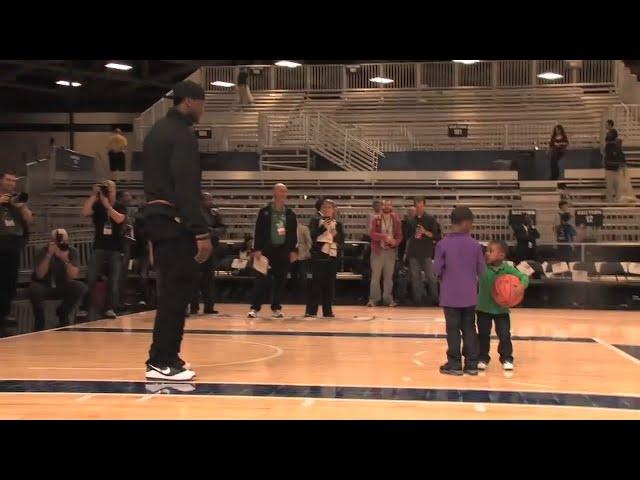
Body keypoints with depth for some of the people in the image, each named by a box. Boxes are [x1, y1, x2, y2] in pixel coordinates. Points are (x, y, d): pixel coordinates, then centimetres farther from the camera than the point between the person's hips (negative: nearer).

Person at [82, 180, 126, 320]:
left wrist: (107, 205, -18)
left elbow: (119, 219, -17)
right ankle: (89, 308, -3)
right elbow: (85, 212, -15)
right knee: (90, 278, -8)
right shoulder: (97, 206, 5)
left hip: (116, 249, -1)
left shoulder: (120, 207, 3)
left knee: (114, 280, -3)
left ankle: (110, 308, 1)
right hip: (99, 248, 1)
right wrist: (93, 195, -19)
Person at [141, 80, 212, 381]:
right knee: (176, 290, -7)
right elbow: (186, 188, -20)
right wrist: (201, 232, -21)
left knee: (173, 289, 14)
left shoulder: (157, 131, 18)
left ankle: (166, 357, 18)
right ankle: (160, 363, -6)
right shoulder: (182, 134, -12)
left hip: (156, 216, 10)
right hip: (173, 220, -10)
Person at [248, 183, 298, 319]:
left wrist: (293, 251, 2)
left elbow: (294, 234, 10)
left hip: (284, 250, 3)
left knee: (280, 281, 4)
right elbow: (258, 231, -2)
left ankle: (276, 308, 13)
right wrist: (257, 249, -9)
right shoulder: (264, 212, 2)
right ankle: (255, 308, -2)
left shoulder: (290, 214, 9)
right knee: (262, 280, -4)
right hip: (267, 249, -2)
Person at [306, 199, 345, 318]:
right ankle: (311, 310, -3)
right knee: (316, 282, -6)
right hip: (318, 255, -3)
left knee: (330, 284, 3)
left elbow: (342, 240, 5)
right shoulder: (315, 221, 4)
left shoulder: (338, 224, 11)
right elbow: (312, 235, -9)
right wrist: (323, 227, -19)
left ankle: (328, 311, 9)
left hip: (332, 255, 3)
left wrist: (336, 235, -14)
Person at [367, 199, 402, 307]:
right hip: (378, 250, -2)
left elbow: (399, 235, 5)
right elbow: (372, 233, -10)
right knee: (375, 276, -3)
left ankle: (388, 299, 11)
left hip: (391, 250, 2)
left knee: (389, 276, 5)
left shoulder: (396, 220, 8)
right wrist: (384, 237, -22)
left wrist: (395, 241, -17)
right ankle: (373, 299, 1)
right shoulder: (376, 219, 1)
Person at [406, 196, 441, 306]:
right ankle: (418, 298, 12)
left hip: (427, 252, -3)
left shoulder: (430, 219, 1)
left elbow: (437, 236, -1)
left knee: (430, 276, -2)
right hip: (413, 252, 3)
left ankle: (435, 298, 6)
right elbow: (407, 235, 16)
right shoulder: (411, 220, 9)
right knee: (415, 277, 5)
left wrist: (425, 232, -14)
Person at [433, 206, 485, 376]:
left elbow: (436, 270, -8)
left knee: (453, 330, 4)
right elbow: (481, 271, 1)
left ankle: (454, 364, 8)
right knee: (469, 329, 10)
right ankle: (472, 364, 13)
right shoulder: (475, 245, -4)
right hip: (469, 296, 2)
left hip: (450, 296, -2)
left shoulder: (442, 244, -8)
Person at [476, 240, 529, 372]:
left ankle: (506, 359, 16)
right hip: (483, 308, 0)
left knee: (504, 335, 2)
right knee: (483, 335, 8)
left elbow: (524, 277, -9)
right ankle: (482, 359, 20)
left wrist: (522, 286, -27)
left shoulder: (508, 269, -11)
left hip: (501, 309, 0)